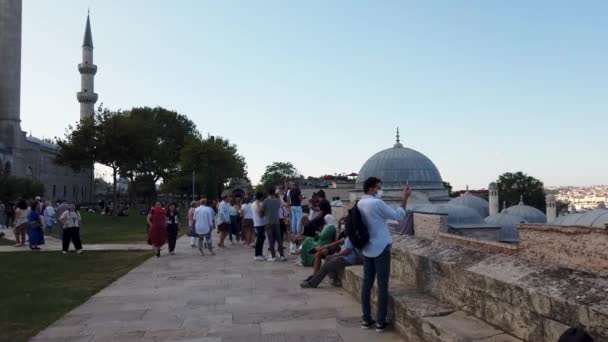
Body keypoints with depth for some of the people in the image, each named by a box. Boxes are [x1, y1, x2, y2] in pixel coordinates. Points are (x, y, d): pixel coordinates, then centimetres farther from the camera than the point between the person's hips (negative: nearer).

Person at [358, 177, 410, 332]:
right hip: (381, 248, -7)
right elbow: (398, 216, -9)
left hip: (367, 249, 7)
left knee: (367, 283, 10)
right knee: (382, 285, 0)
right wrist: (405, 198, -3)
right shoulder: (376, 203, -16)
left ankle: (366, 319, 15)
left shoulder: (360, 204, 7)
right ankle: (380, 322, 5)